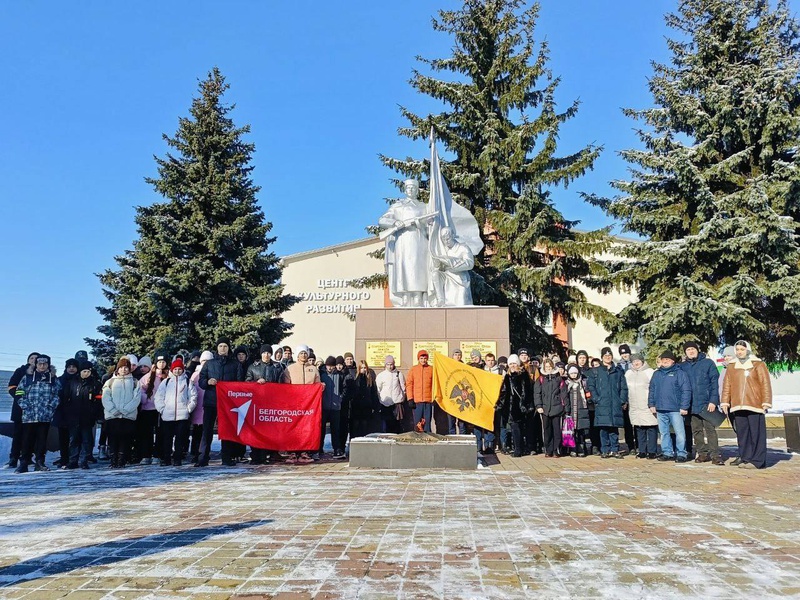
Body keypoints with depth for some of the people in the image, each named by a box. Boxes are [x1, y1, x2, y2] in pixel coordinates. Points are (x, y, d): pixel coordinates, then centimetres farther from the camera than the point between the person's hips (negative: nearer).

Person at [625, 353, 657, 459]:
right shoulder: (628, 373, 15)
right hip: (634, 407, 5)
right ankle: (642, 451, 15)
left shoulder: (649, 372, -2)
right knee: (639, 430, 8)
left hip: (648, 406, -5)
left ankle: (652, 451, 4)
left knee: (651, 429, -3)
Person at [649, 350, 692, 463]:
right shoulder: (656, 374, 15)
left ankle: (681, 454, 4)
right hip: (660, 409, 5)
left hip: (675, 409, -5)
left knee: (679, 432, -3)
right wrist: (651, 404, 8)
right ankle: (667, 453, 17)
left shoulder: (679, 373, -1)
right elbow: (652, 390, 17)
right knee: (664, 433, 9)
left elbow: (686, 391, -7)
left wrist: (684, 407, -12)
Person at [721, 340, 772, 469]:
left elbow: (765, 384, -1)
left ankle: (758, 460, 0)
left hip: (755, 405, -4)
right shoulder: (731, 366, 13)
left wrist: (766, 402, -6)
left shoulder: (758, 364, 2)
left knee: (756, 433, -3)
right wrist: (725, 402, 8)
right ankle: (744, 457, 14)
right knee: (742, 433, 7)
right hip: (737, 405, 4)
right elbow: (727, 385, 13)